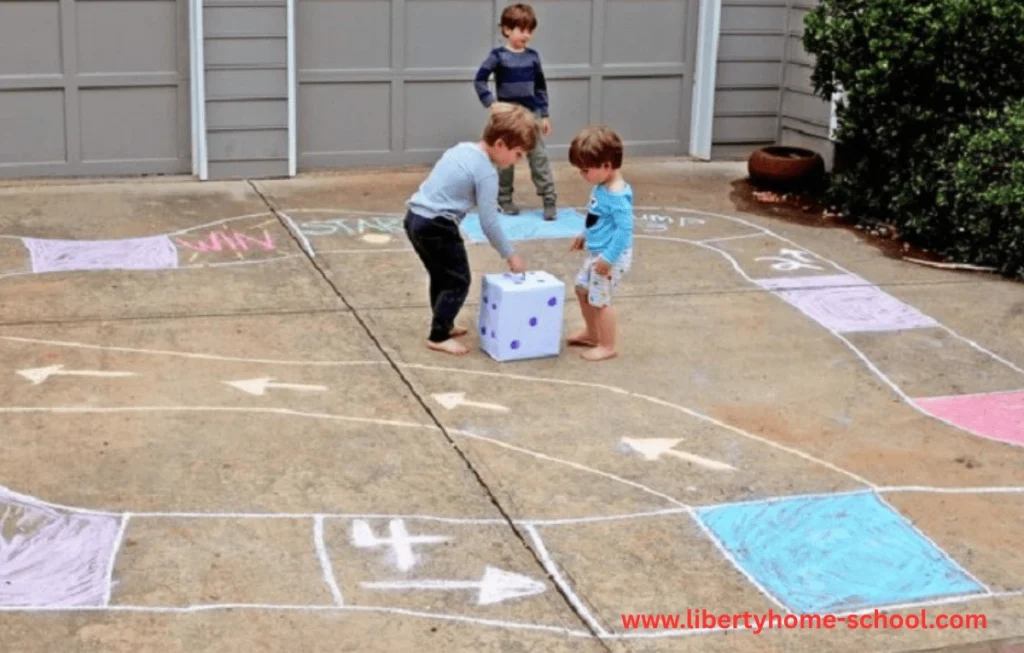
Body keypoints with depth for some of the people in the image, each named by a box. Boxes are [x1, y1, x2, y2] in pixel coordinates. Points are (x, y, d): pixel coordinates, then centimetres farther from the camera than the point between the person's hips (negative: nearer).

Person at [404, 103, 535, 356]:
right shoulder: (486, 173, -14)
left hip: (415, 217, 9)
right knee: (458, 281, 3)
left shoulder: (461, 148, 11)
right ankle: (438, 337, 5)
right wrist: (510, 256, -2)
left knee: (441, 275, 24)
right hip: (436, 226, -9)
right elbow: (489, 223, -12)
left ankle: (444, 325, 37)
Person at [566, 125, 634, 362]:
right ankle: (592, 333, 40)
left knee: (599, 299, 0)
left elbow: (625, 228, -28)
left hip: (611, 256, -10)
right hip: (596, 251, 10)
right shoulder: (601, 187, 2)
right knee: (582, 288, 22)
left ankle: (608, 347, 16)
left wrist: (609, 258, -27)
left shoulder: (617, 196, -27)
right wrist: (584, 236, 28)